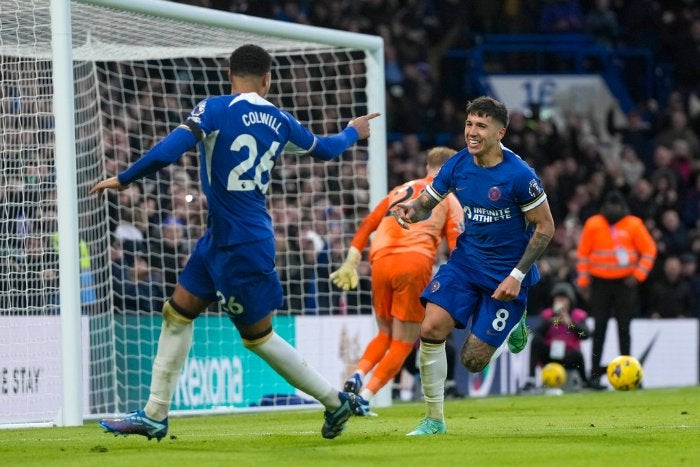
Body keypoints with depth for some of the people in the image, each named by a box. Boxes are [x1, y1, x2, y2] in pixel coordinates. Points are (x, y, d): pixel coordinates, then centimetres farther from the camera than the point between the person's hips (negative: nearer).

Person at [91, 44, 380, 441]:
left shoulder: (215, 109, -14)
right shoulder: (279, 121, 5)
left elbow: (168, 152, -24)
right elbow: (325, 149, 21)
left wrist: (123, 180, -10)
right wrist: (353, 133, 43)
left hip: (242, 245, -8)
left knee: (259, 336, 3)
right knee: (178, 312, 12)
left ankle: (335, 402, 11)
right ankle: (155, 415, 14)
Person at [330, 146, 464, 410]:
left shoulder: (401, 190, 26)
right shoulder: (449, 200, 13)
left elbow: (367, 224, 21)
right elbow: (456, 246, 1)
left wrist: (351, 263, 22)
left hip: (381, 260, 4)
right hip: (415, 262, -4)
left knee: (385, 335, 21)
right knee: (403, 344, 5)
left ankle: (357, 375, -5)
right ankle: (365, 396, -10)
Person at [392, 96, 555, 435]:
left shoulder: (519, 175, -20)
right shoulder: (457, 165, -5)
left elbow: (545, 226, -13)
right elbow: (426, 202, 7)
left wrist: (517, 275, -17)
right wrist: (410, 210, -19)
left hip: (505, 274, -4)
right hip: (465, 261, 4)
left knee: (472, 361, -3)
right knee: (431, 329, -17)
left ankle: (513, 321, 31)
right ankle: (434, 419, -3)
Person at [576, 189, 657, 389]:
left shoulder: (634, 225, -2)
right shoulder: (593, 225, 0)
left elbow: (649, 250, 1)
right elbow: (583, 253, 4)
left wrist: (638, 274, -8)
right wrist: (583, 281, 0)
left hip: (625, 283, 0)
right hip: (600, 282, 0)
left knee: (624, 329, 2)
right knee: (599, 329, -2)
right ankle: (595, 374, -2)